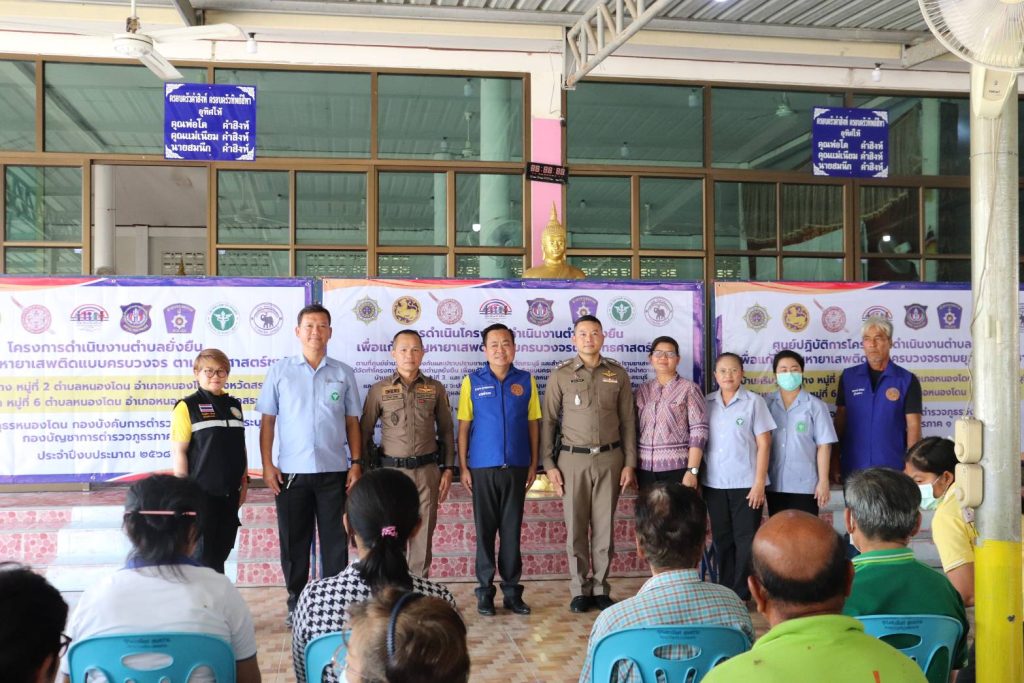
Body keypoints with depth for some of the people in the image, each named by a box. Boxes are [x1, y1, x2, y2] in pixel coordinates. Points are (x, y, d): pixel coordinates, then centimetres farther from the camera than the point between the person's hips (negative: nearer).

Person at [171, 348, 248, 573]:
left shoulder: (234, 405, 11)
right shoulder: (187, 406, -5)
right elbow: (178, 451, -8)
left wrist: (244, 481, 12)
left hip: (229, 491, 5)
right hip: (201, 491, -5)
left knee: (222, 549, 11)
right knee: (203, 552, -1)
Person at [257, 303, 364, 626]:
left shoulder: (344, 373, 6)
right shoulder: (280, 371, 3)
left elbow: (352, 422, 9)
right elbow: (267, 421, 4)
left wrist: (356, 463, 1)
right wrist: (267, 464, -3)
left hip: (333, 471, 0)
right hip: (290, 472, 0)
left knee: (335, 540, 4)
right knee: (293, 541, 8)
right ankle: (296, 603, 22)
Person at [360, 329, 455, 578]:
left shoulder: (436, 389, 6)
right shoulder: (379, 390, 2)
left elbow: (446, 431, 10)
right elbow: (364, 432, 6)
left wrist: (448, 469, 4)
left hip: (427, 471, 1)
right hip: (391, 470, -1)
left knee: (423, 535, 5)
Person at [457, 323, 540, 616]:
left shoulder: (526, 381, 3)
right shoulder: (472, 382, 0)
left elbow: (533, 424, 6)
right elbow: (463, 426, 0)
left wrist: (533, 464, 3)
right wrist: (463, 467, -3)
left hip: (516, 468, 1)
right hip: (483, 468, -1)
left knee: (512, 530, 8)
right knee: (485, 530, 6)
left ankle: (512, 590, 18)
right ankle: (485, 590, 16)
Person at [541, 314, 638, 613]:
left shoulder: (617, 374, 5)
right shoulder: (560, 374, 1)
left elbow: (627, 421, 8)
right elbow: (548, 421, 3)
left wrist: (629, 463, 3)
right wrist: (549, 464, -2)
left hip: (610, 458, 1)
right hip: (573, 458, -1)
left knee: (605, 527, 5)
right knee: (576, 527, 3)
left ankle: (601, 589, 17)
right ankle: (580, 590, 15)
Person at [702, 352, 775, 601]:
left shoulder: (754, 402, -2)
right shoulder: (706, 403, 7)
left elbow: (763, 444, -4)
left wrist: (759, 483, -9)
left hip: (746, 483, -3)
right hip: (714, 484, 3)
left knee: (746, 540, 1)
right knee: (722, 539, 10)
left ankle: (741, 594, 9)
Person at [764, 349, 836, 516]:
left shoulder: (815, 405, -4)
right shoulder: (766, 403, 3)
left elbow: (823, 446, -4)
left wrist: (823, 481, -7)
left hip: (804, 485, -3)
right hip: (774, 485, 3)